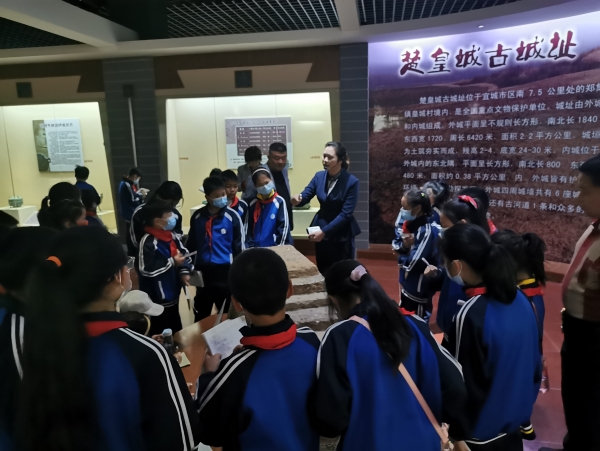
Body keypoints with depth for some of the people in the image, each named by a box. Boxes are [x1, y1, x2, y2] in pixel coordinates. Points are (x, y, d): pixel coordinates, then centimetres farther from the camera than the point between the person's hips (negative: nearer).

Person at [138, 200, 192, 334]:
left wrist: (185, 271, -6)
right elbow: (147, 269, -29)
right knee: (161, 333, 4)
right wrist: (173, 262, -22)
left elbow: (184, 253, 12)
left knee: (176, 328, 25)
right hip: (157, 298, -8)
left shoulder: (172, 236, 4)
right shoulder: (148, 242, -23)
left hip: (172, 292, 9)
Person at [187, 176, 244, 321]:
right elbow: (191, 244, 11)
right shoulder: (197, 217, 0)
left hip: (225, 272, -3)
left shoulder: (232, 216, -10)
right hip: (203, 271, 3)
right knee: (200, 315, 17)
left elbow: (239, 247, -5)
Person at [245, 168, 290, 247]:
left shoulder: (279, 202, -5)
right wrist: (250, 246, -3)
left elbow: (284, 226, -7)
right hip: (255, 248, 4)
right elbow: (247, 228, 7)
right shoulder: (252, 204, 6)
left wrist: (278, 247, -12)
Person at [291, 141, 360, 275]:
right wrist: (298, 199, -29)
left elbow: (346, 213, -19)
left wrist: (324, 231, -23)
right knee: (322, 273, 14)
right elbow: (305, 195, -3)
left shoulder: (351, 182, -15)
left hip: (342, 236, -4)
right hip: (320, 231, 5)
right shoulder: (319, 176, 0)